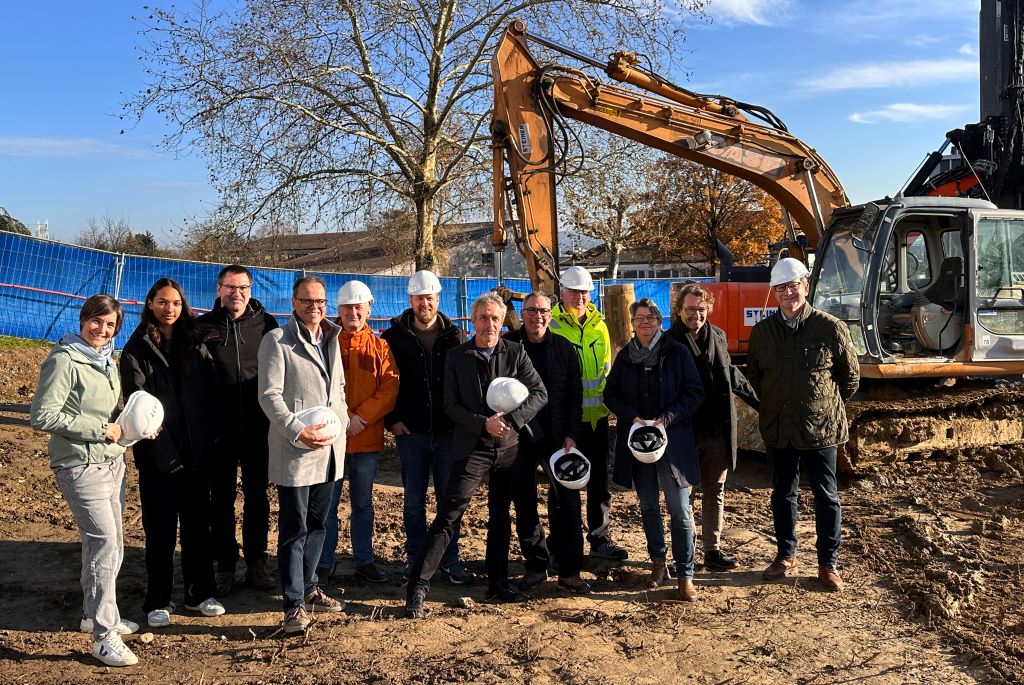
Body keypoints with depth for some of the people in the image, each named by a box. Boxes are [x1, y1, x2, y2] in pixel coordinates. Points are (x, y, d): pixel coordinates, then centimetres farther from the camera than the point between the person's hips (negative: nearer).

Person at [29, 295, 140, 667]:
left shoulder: (107, 361, 13)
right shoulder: (64, 360, -12)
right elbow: (42, 416, -17)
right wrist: (99, 429, -17)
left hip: (112, 462, 8)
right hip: (81, 465, -8)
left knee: (109, 544, 14)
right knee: (104, 541, -13)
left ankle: (96, 614, 31)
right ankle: (103, 636, -5)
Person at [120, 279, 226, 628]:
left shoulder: (195, 345, 8)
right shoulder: (136, 351, -2)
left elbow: (212, 394, 5)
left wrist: (208, 443, -5)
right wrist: (164, 456, -14)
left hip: (196, 454, 3)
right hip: (157, 458, -3)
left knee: (198, 524, 10)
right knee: (161, 530, 3)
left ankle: (199, 593, 23)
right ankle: (158, 602, 17)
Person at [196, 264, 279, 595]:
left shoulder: (266, 324, 2)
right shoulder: (202, 326, 0)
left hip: (258, 427, 1)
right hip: (219, 428, -1)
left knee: (257, 496, 11)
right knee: (222, 498, 9)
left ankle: (256, 563, 24)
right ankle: (225, 566, 21)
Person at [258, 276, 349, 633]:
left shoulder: (332, 339, 15)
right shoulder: (277, 341, -6)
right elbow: (270, 396, -12)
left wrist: (340, 422, 4)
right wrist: (298, 430, -21)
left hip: (329, 449, 7)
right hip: (294, 451, -6)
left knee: (317, 524, 16)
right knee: (294, 530, -1)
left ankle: (308, 589, 31)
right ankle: (294, 604, 8)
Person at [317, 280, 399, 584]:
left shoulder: (379, 346, 5)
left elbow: (390, 388, -3)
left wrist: (362, 417, -14)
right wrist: (342, 420, -15)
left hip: (368, 438, 2)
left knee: (363, 502, 13)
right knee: (327, 504, 5)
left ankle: (365, 560, 24)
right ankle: (323, 563, 18)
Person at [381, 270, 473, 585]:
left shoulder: (455, 336, 4)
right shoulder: (395, 337, 1)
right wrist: (392, 420, -5)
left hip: (448, 431, 1)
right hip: (411, 431, -1)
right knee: (413, 500, 8)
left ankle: (450, 560, 17)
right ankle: (415, 558, 20)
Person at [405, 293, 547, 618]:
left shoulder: (516, 353, 2)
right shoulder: (457, 356, -2)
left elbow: (540, 393, -3)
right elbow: (451, 404, -4)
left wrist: (511, 419, -15)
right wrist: (484, 424, -17)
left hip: (509, 446, 3)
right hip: (472, 447, -3)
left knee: (501, 517, 14)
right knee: (449, 515, -9)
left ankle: (498, 583, 28)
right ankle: (417, 586, -5)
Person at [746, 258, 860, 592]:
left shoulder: (831, 328, -10)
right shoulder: (762, 331, 0)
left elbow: (850, 377, 2)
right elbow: (754, 374, 15)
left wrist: (826, 406, 9)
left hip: (820, 427, -3)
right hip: (777, 429, 3)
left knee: (826, 497, 7)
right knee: (782, 494, 14)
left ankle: (828, 564, 21)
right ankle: (786, 556, 30)